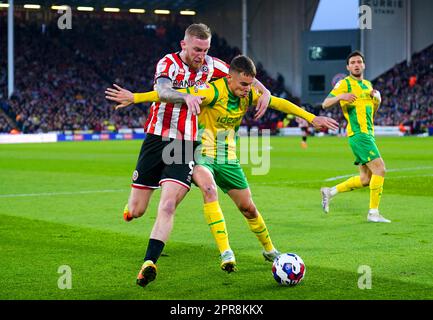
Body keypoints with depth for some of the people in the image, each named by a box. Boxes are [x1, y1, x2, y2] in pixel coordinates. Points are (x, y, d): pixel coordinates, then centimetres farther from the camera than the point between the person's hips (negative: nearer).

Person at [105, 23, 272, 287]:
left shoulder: (210, 65, 4)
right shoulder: (169, 63, -9)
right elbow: (163, 92, -30)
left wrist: (264, 91, -1)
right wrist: (187, 97, -50)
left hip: (187, 145, 2)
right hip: (157, 140, -1)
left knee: (168, 206, -19)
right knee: (135, 211, 3)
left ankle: (149, 263, -19)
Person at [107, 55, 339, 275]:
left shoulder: (248, 94, -4)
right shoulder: (213, 92, -23)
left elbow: (279, 103, 6)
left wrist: (312, 118, 4)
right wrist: (135, 97, -35)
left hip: (228, 159, 6)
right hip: (202, 155, -6)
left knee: (248, 208, 9)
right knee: (209, 189, -34)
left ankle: (269, 250, 32)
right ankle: (226, 253, -32)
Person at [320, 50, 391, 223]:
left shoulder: (367, 84, 19)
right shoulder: (345, 83, -4)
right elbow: (325, 104, -10)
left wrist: (376, 99, 5)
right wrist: (340, 96, -28)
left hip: (368, 134, 8)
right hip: (358, 134, -8)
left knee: (365, 179, 8)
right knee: (380, 169, -15)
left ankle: (330, 192, 20)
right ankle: (373, 212, -9)